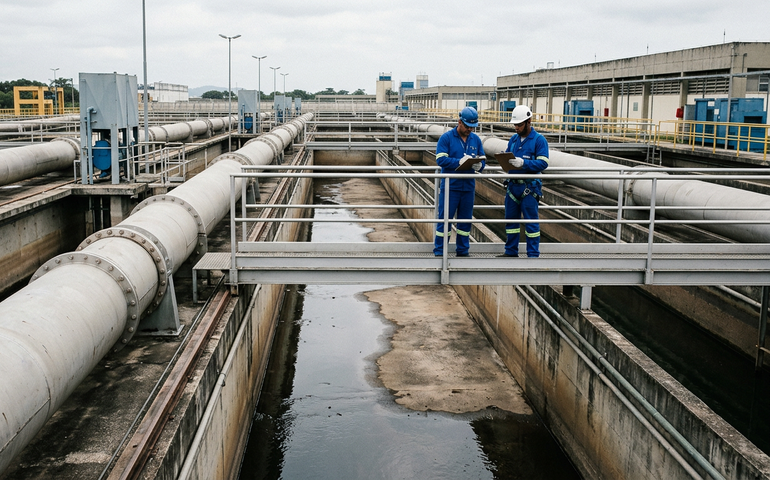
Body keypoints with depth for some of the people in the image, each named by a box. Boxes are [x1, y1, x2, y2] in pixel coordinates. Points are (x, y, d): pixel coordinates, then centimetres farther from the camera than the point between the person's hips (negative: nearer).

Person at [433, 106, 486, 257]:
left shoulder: (476, 140, 10)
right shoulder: (446, 138, -5)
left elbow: (482, 160, 11)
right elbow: (441, 160, -13)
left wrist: (479, 165, -13)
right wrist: (460, 161, -23)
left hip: (468, 187, 5)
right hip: (450, 186, -5)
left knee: (465, 220, 12)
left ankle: (463, 251, 23)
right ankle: (439, 252, 6)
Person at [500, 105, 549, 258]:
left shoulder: (539, 140, -6)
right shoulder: (513, 139, 14)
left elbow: (543, 163, -14)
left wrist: (523, 163, -25)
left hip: (529, 187, -6)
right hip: (512, 185, 6)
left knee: (531, 222, -1)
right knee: (511, 219, 11)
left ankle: (533, 254, 5)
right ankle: (511, 252, 21)